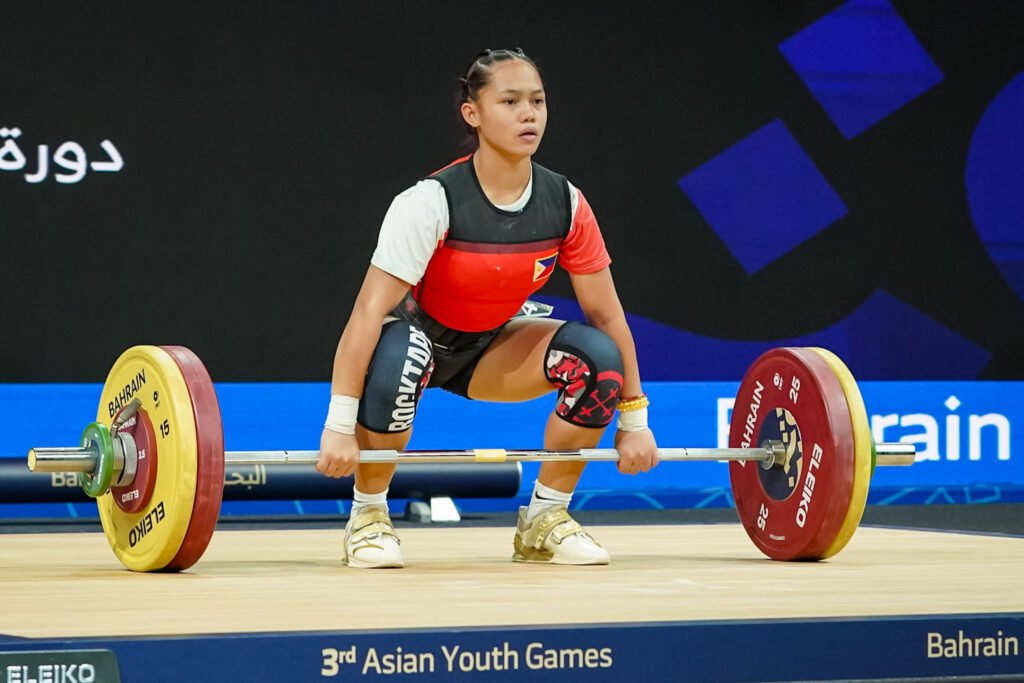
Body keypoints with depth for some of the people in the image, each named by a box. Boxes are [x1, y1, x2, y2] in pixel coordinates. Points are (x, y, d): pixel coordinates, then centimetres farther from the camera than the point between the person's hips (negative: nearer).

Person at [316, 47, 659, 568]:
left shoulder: (565, 205, -16)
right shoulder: (432, 202, -29)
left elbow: (606, 314, -7)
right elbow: (368, 312, -33)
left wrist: (633, 418, -7)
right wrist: (339, 426, -39)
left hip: (488, 349, 4)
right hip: (421, 335, -4)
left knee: (599, 357, -22)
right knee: (397, 361, -40)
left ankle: (543, 517, -4)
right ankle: (368, 516, -17)